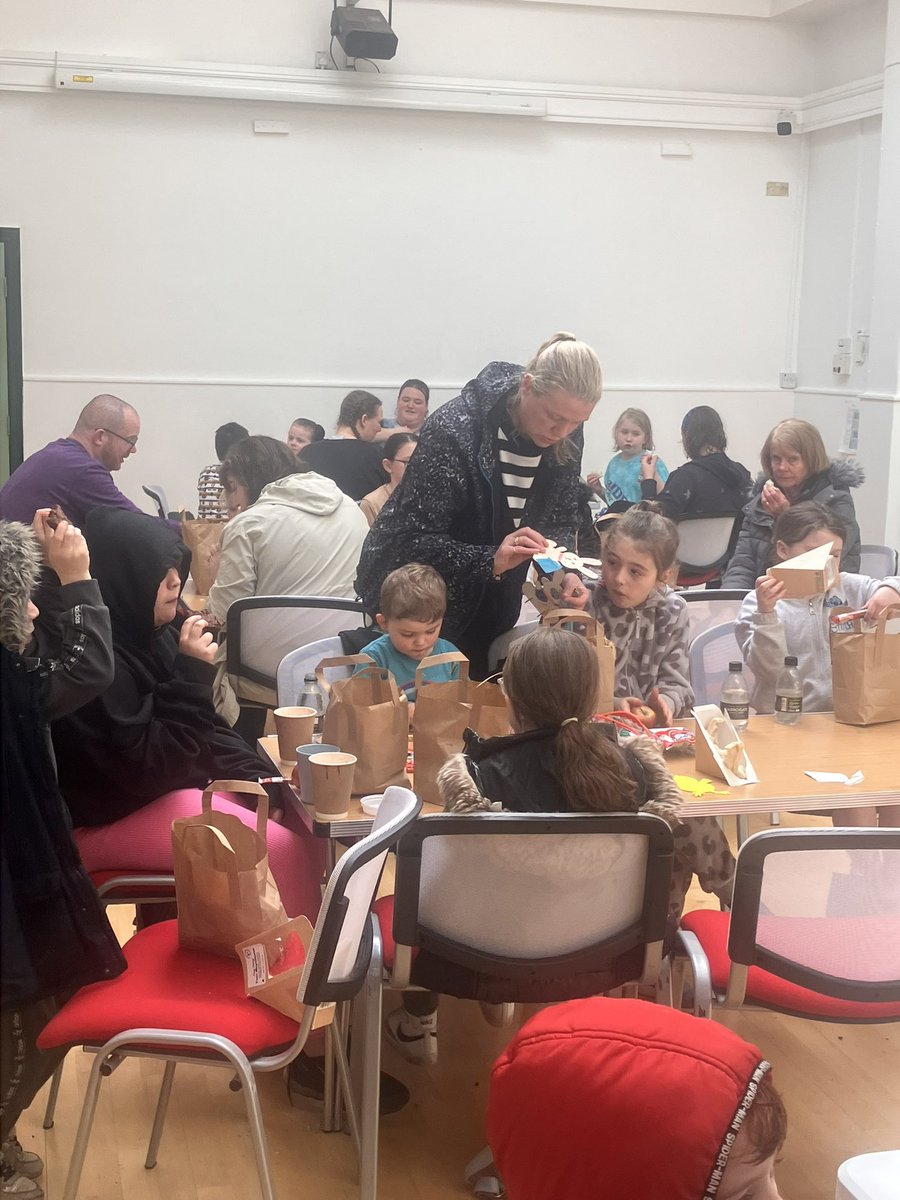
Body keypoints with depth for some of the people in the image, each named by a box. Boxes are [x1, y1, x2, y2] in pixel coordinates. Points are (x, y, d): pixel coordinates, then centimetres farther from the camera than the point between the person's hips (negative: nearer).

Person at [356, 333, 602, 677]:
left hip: (492, 602, 5)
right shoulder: (453, 430, -30)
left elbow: (560, 522, -2)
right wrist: (491, 560, -42)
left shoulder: (567, 437, -13)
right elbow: (414, 541, -29)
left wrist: (564, 571, -22)